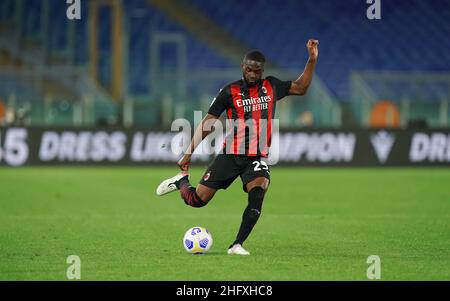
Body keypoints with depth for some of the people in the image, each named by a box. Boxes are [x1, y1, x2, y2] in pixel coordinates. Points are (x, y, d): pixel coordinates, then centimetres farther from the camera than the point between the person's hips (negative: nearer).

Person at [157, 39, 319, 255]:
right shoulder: (230, 92, -3)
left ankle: (237, 245, -19)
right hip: (231, 154, -2)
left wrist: (312, 59, 7)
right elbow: (207, 123, 0)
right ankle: (181, 181, 35)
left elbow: (300, 88, 18)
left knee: (257, 196, -26)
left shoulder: (271, 86, 7)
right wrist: (188, 153, -3)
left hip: (257, 157, 2)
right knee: (197, 200, 0)